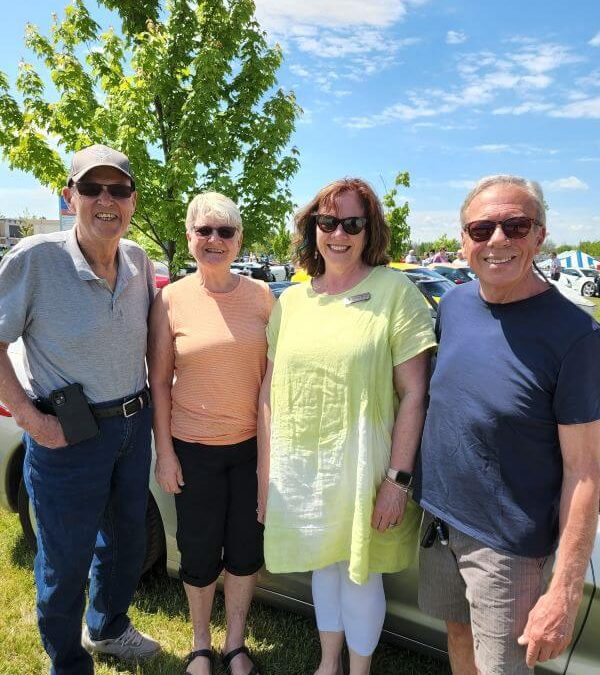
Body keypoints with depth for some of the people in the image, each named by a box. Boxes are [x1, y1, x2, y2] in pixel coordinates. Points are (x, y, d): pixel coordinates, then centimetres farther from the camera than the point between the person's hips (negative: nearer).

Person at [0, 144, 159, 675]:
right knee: (66, 559, 12)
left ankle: (108, 628, 52)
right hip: (67, 436, -5)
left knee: (127, 538, 23)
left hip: (133, 425, 6)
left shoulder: (138, 260, 0)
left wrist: (150, 398, 8)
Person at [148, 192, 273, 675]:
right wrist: (164, 451, -5)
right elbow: (159, 382, -3)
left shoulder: (260, 295, -2)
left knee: (246, 550, 15)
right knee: (200, 554, 14)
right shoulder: (171, 299, -6)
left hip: (252, 445, 2)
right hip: (193, 449, -1)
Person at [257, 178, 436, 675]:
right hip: (298, 467, 5)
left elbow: (414, 393, -12)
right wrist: (264, 471, 6)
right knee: (323, 566, 22)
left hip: (360, 466, -4)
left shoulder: (395, 291, -10)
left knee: (359, 574, 13)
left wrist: (398, 477, -15)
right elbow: (269, 392, 6)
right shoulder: (290, 301, 4)